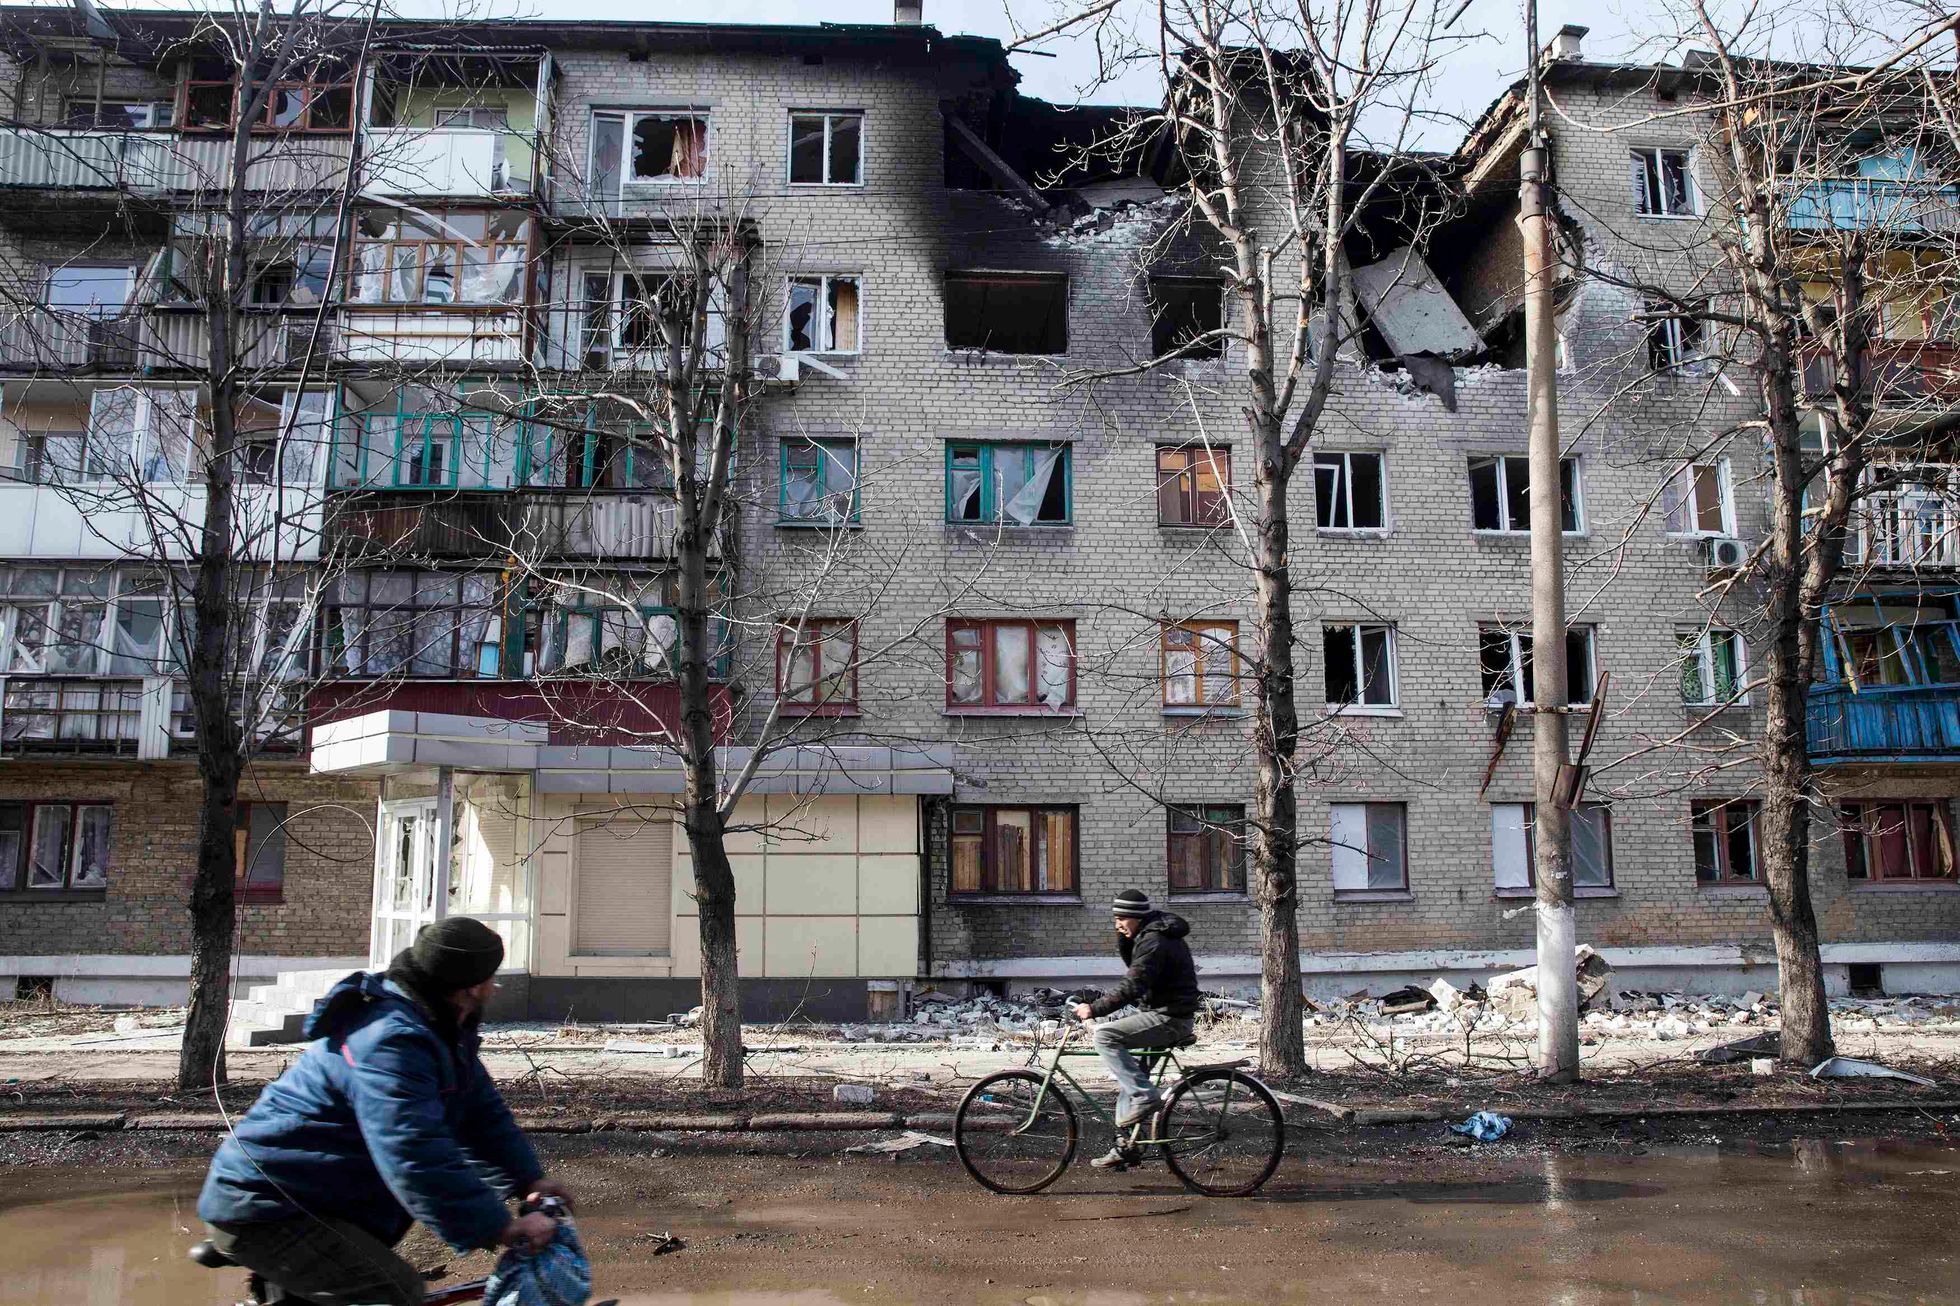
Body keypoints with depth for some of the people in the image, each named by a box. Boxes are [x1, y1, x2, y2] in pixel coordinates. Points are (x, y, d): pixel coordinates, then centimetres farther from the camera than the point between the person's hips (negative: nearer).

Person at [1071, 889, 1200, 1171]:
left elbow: (1132, 986, -27)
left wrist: (1096, 1008, -28)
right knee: (1129, 1072, 14)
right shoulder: (1150, 935, 13)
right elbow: (1132, 963, 24)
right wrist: (1123, 937, 8)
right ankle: (1124, 1147, 20)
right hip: (1164, 1013, 11)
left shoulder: (1154, 942, -19)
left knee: (1105, 1035, -20)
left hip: (1168, 1018, -11)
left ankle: (1144, 1096, -15)